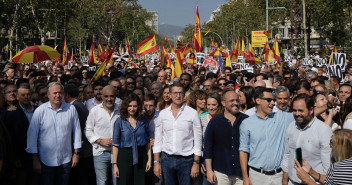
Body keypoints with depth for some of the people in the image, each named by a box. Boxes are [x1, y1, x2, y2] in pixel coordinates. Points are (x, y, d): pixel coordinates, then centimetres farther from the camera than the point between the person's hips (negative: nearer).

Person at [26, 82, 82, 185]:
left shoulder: (71, 109, -2)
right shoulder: (40, 111, -7)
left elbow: (76, 131, 6)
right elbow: (32, 136, -5)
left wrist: (76, 153, 6)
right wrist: (35, 160, -4)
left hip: (66, 160, 2)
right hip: (46, 161, -2)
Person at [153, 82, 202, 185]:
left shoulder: (192, 113, -3)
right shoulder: (163, 114, 5)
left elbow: (198, 141, -2)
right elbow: (158, 140, 8)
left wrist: (196, 164, -6)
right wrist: (156, 162, 3)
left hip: (186, 160, -2)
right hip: (167, 159, 2)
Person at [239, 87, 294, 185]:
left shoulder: (281, 117, 5)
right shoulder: (246, 124, 0)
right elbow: (243, 151, 1)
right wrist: (245, 177, -3)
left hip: (279, 175, 2)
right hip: (257, 175, -1)